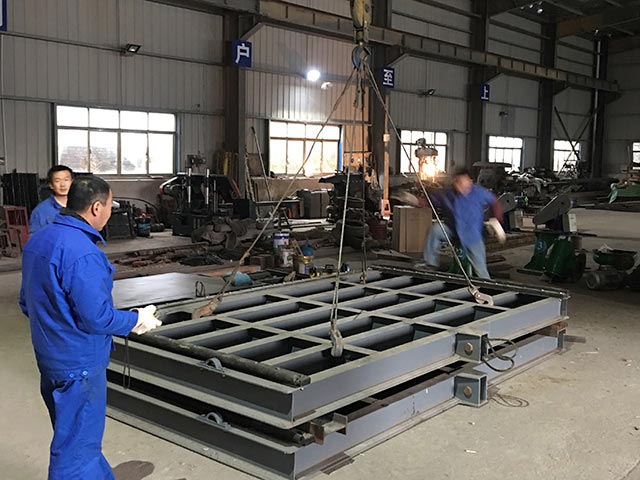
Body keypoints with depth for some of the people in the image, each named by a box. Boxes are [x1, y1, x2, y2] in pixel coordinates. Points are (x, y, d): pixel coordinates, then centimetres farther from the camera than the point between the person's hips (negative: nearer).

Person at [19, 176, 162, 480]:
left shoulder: (37, 240, 4)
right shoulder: (83, 252, -26)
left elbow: (27, 302, 13)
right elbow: (96, 317, -24)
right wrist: (137, 320, -9)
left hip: (49, 357, 9)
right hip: (78, 364, -9)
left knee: (84, 435, 24)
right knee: (77, 447, 5)